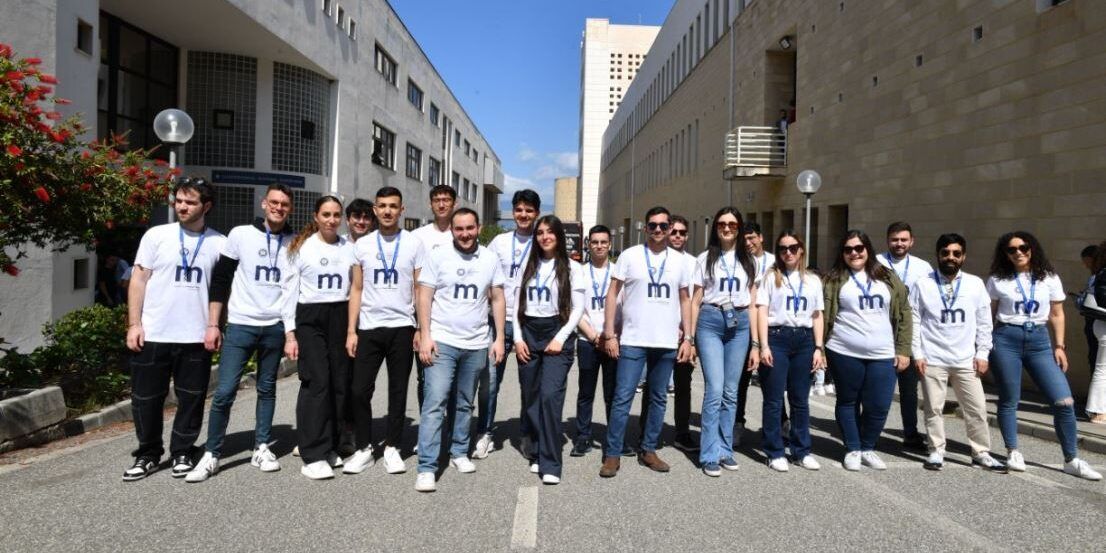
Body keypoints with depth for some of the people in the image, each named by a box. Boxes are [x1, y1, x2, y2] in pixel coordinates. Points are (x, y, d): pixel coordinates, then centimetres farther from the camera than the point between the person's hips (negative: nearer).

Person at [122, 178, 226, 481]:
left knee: (191, 398, 8)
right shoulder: (156, 235, 2)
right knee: (146, 398, 8)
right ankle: (148, 454, 25)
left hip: (196, 337, 0)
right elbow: (138, 280, 3)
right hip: (153, 334, 0)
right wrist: (134, 323, -3)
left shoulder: (219, 243, 3)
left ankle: (182, 453, 23)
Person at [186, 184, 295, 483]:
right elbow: (220, 281, 1)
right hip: (240, 325, -2)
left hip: (275, 328, 2)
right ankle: (211, 455, 9)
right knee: (224, 392, -5)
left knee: (267, 389, 10)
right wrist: (213, 324, -4)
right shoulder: (240, 235, -1)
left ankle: (262, 448, 21)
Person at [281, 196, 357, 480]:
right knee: (316, 382, -10)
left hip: (341, 318, 3)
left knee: (340, 383, 3)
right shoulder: (302, 247, 3)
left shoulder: (350, 248, 9)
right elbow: (290, 290, 1)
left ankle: (329, 447, 16)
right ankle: (313, 456, -4)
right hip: (310, 319, -3)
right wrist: (289, 333, -4)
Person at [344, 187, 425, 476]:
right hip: (369, 328, 1)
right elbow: (356, 290, 8)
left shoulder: (414, 244, 2)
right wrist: (351, 331, 1)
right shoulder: (363, 245, 6)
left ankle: (392, 448, 19)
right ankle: (364, 448, 16)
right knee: (360, 390, 0)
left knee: (398, 391, 7)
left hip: (401, 327, -1)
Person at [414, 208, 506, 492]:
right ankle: (427, 468, -5)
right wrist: (425, 335, -10)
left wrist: (499, 338, 2)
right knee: (435, 403, -8)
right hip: (442, 341, -3)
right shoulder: (438, 256, -2)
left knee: (465, 403, 14)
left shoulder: (490, 260, 5)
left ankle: (459, 452, 29)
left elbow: (498, 300, 8)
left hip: (476, 345, 3)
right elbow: (425, 297, -2)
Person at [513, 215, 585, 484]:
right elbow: (517, 303, 11)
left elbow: (578, 308, -2)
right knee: (530, 398, 6)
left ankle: (550, 464, -10)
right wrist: (518, 338, 2)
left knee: (550, 396, -15)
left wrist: (560, 338, -11)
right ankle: (538, 452, 20)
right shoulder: (528, 265, 13)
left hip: (557, 334, -4)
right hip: (528, 334, 4)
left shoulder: (571, 268, 1)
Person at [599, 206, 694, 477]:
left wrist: (688, 337, 6)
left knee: (658, 399, 11)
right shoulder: (630, 255, 0)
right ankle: (612, 454, 6)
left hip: (667, 343, 3)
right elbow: (612, 294, -1)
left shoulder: (679, 261, 9)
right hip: (633, 341, -3)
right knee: (623, 398, -3)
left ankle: (648, 450, 24)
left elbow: (684, 300, 14)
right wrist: (609, 334, -7)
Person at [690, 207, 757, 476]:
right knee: (714, 390, -9)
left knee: (731, 392, 6)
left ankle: (725, 449, 17)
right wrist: (690, 337, 1)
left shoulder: (749, 261, 11)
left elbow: (752, 304, 10)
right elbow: (695, 301, 6)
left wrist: (755, 344, 6)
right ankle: (710, 454, -1)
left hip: (739, 324, 3)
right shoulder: (705, 259, 6)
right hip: (710, 322, -2)